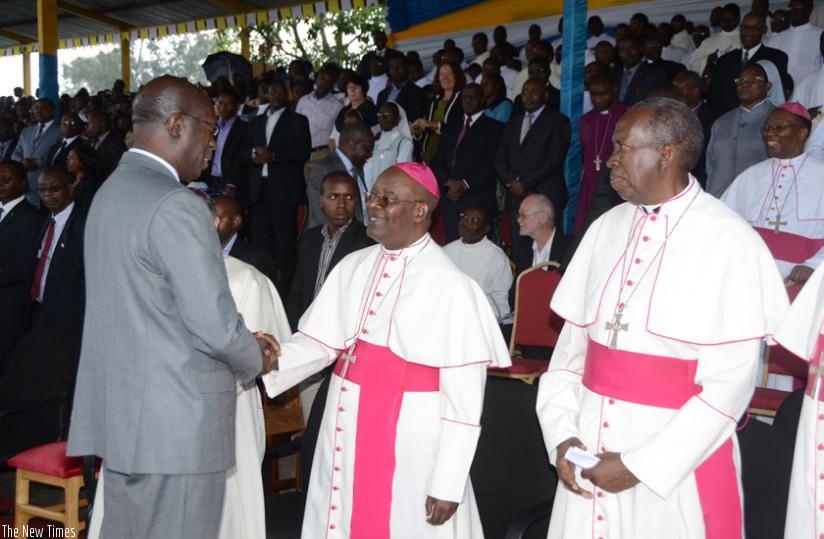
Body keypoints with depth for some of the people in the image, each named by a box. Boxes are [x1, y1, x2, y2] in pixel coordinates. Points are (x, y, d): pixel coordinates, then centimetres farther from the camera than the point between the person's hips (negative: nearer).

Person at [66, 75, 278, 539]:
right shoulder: (175, 205, -18)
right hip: (177, 423, -9)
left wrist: (242, 342, 14)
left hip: (120, 412, 9)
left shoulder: (112, 191, 11)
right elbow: (212, 322, -19)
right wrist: (256, 361, 2)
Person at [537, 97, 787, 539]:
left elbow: (731, 382, -14)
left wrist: (640, 465, -15)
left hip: (678, 456, -5)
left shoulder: (729, 241, -12)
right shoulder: (607, 227, 4)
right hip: (592, 445, 5)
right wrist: (561, 436, -5)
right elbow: (572, 341, 6)